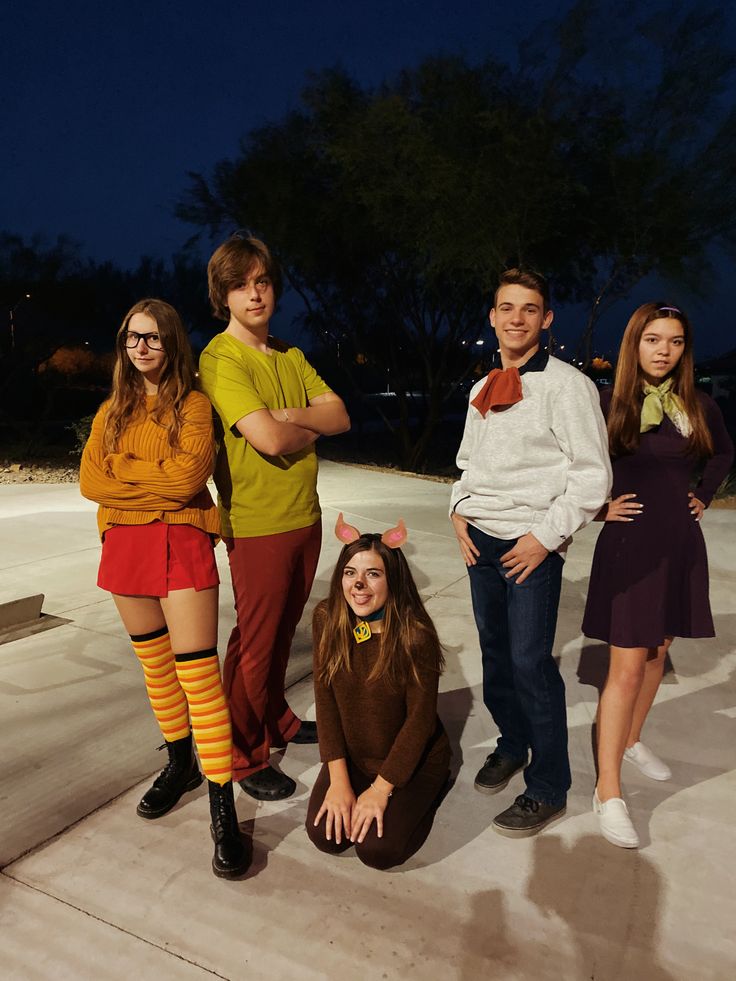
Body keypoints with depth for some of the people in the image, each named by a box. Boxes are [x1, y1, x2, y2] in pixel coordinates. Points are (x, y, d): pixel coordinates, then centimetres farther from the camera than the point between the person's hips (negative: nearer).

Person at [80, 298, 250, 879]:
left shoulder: (194, 404, -3)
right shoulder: (112, 411, 13)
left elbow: (187, 476, -16)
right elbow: (90, 482, 1)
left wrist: (124, 471, -5)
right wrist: (157, 481, -9)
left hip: (181, 542, -5)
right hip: (123, 544, 6)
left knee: (198, 672, -8)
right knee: (155, 666, 16)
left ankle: (223, 806, 0)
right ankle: (180, 764, 36)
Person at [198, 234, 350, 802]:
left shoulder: (291, 355, 11)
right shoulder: (219, 358, -12)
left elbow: (340, 416, 3)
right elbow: (270, 439, -25)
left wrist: (287, 414, -14)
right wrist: (312, 428, -5)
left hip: (305, 516, 7)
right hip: (257, 524, -7)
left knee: (283, 633, 19)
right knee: (255, 642, 4)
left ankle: (277, 721, 38)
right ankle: (247, 758, 20)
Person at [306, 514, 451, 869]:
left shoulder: (415, 635, -26)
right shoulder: (326, 620, -14)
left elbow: (421, 718, -18)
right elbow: (325, 698, -8)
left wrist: (381, 789, -16)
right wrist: (338, 778, -11)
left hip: (412, 758, -3)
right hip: (352, 756, 4)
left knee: (377, 849, -14)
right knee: (325, 836, -11)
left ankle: (428, 792, 13)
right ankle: (351, 793, 20)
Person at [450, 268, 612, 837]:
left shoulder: (566, 385, -8)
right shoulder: (482, 390, 13)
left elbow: (592, 475, -11)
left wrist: (545, 537, -14)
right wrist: (460, 511, 6)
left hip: (533, 544, -6)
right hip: (481, 539, 7)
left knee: (530, 662, -5)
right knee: (494, 651, 14)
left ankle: (549, 789, 11)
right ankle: (513, 745, 35)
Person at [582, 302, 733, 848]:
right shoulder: (608, 405, -9)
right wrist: (599, 507, -6)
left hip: (680, 544, 5)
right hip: (629, 543, -5)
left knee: (658, 651, 15)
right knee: (627, 666, -6)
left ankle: (631, 742, 36)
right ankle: (608, 790, 4)